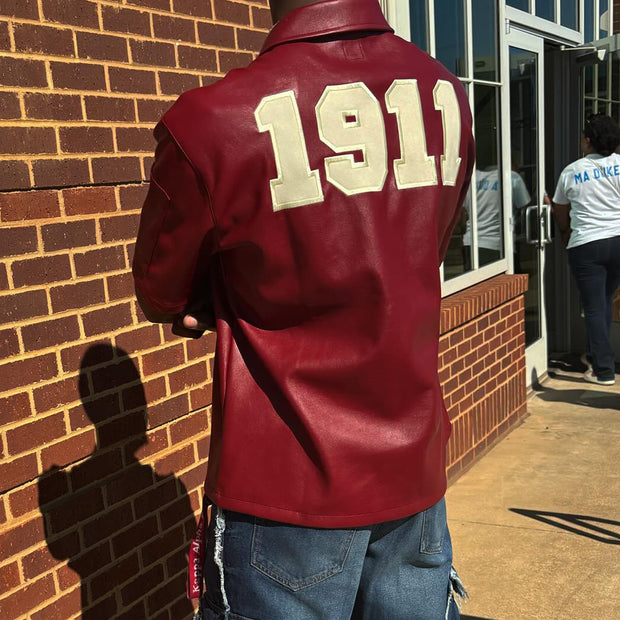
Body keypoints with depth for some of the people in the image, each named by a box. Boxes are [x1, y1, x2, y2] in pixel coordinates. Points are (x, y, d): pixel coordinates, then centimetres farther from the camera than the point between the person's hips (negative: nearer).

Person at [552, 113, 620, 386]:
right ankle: (596, 355, 29)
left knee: (594, 307, 1)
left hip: (586, 245, -2)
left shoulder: (571, 172, 1)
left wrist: (566, 233, 34)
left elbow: (559, 211, 16)